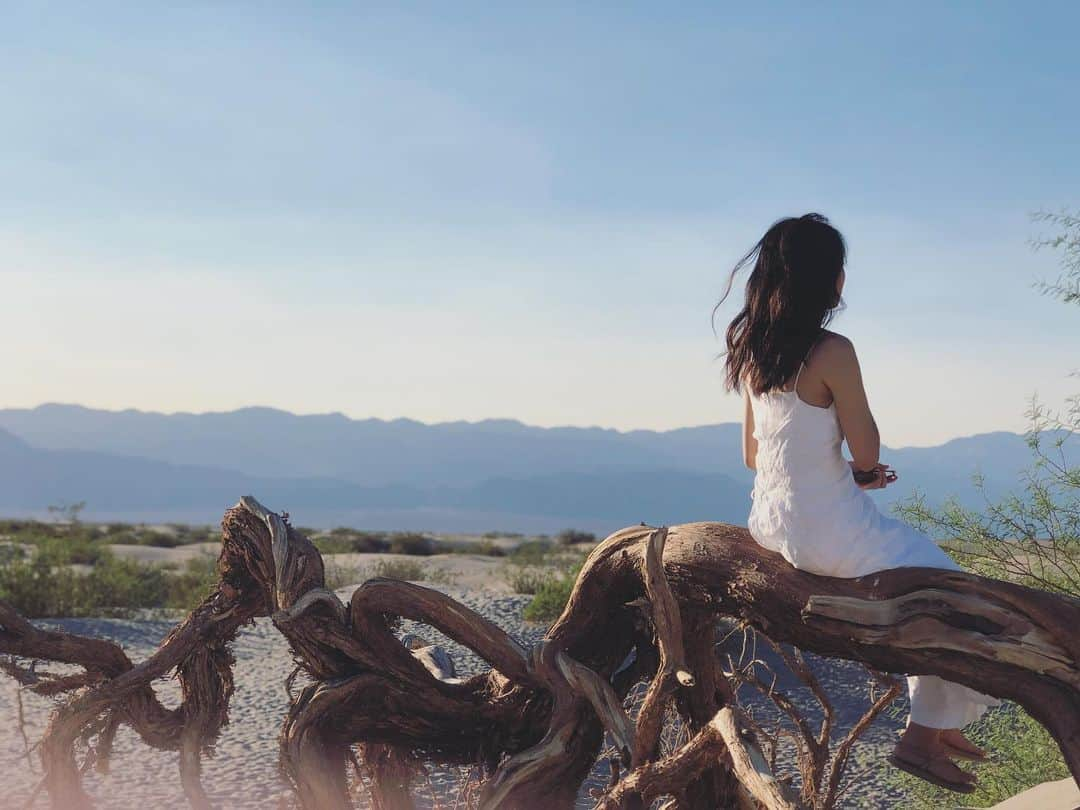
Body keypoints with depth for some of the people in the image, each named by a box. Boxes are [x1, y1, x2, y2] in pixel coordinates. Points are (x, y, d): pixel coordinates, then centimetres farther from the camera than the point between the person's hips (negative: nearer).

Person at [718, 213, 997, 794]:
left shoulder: (752, 353, 5)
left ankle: (939, 725, 31)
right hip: (827, 533, -9)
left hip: (771, 523, 9)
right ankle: (925, 734, 13)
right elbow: (866, 451, -14)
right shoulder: (832, 352, -19)